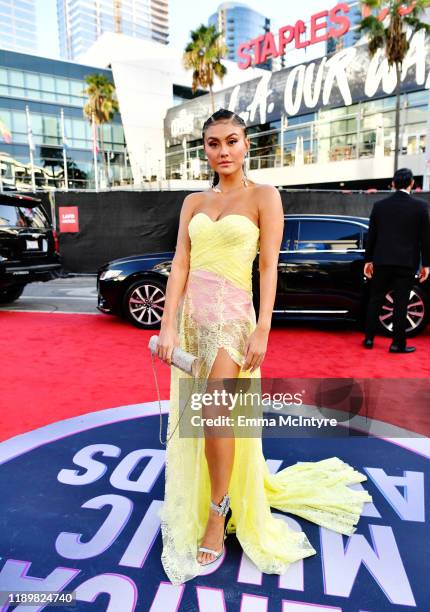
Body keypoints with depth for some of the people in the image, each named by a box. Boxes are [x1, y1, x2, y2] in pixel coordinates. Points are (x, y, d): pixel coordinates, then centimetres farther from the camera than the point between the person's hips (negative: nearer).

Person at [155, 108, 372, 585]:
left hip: (231, 316, -4)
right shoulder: (194, 202, 12)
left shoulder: (264, 197, 0)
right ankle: (192, 505, 35)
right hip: (191, 314, 5)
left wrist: (262, 330, -13)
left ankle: (220, 512, 12)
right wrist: (167, 325, -5)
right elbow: (180, 265, 4)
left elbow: (269, 268, -5)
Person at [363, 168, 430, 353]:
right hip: (406, 262, -2)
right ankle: (398, 343, 8)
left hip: (382, 261, 2)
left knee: (375, 299, 11)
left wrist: (368, 260, 12)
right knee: (400, 303, 3)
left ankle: (369, 338, 15)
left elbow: (371, 235, 5)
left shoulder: (379, 205, 2)